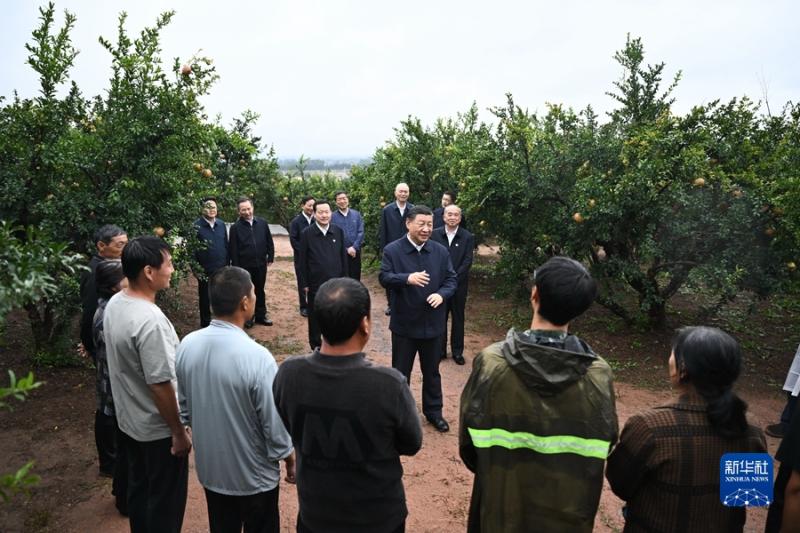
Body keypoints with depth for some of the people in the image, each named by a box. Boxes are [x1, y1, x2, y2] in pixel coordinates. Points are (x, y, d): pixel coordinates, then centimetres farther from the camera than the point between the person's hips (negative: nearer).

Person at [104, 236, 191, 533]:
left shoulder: (114, 304, -3)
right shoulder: (150, 320, -32)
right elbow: (160, 385, -27)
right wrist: (179, 432, -15)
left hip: (128, 419, 9)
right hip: (157, 428, -8)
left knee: (139, 487, 26)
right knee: (166, 500, 12)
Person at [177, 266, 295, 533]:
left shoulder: (187, 345, -13)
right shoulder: (256, 357, -31)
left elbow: (183, 407, 2)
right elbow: (275, 422, -21)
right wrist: (290, 458, -3)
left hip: (210, 468, 5)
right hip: (254, 474, -5)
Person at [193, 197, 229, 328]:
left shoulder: (221, 224, 3)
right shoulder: (196, 226, -10)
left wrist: (227, 263, 8)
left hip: (221, 268, 3)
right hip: (205, 270, -3)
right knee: (205, 298, 11)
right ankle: (205, 323, 25)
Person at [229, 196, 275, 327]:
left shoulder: (262, 223, -1)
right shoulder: (235, 227, -8)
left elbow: (269, 242, 6)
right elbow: (233, 249, -7)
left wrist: (270, 257, 4)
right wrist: (236, 267, -9)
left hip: (261, 264, 2)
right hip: (244, 266, -2)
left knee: (260, 290, 14)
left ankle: (261, 315, 27)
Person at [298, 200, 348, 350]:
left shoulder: (338, 231, 0)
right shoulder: (307, 234, -8)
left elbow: (343, 257, 6)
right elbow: (303, 261, -5)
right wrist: (304, 284, -5)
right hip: (315, 284, -2)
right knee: (314, 316, 11)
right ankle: (316, 345, 27)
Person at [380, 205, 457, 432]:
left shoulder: (441, 251, 0)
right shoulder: (392, 250, -9)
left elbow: (451, 279, 2)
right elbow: (384, 278, -16)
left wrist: (442, 294, -18)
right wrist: (407, 278, -33)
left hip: (433, 322, 3)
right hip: (404, 323, -2)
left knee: (432, 372, 18)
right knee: (401, 372, 12)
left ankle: (433, 411, 35)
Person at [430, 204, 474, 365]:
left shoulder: (467, 237, -3)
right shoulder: (435, 234, 0)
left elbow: (467, 262, -7)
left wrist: (453, 278, -15)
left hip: (459, 284, 0)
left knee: (458, 318, 10)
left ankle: (457, 351, 21)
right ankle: (440, 350, 22)